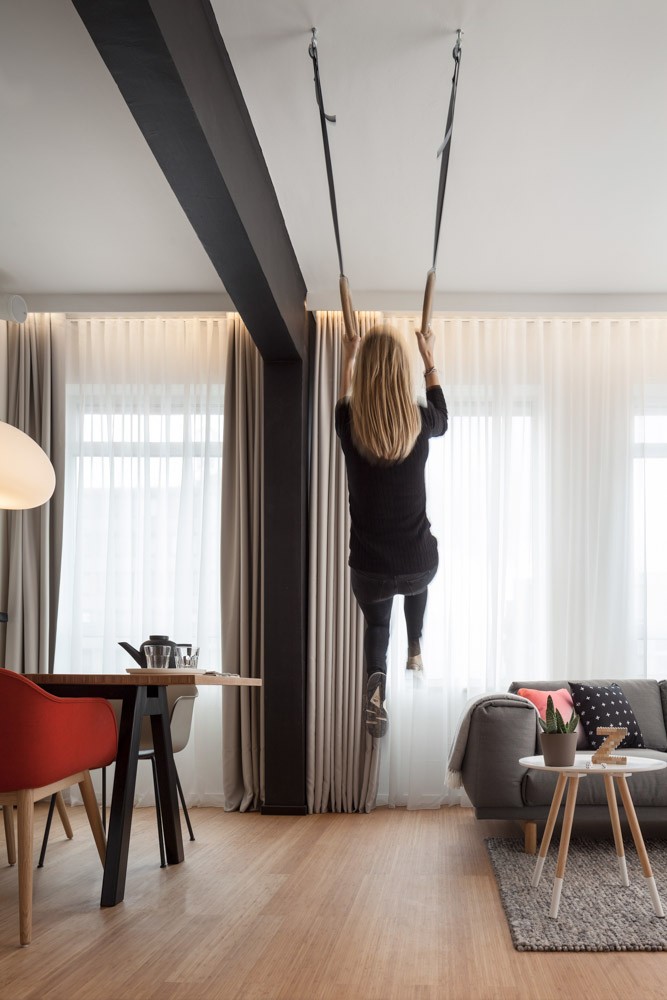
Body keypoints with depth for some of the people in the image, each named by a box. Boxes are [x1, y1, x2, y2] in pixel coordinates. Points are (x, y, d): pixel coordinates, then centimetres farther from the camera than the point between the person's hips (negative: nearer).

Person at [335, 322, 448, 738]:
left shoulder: (350, 425, -10)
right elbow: (443, 418, 17)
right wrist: (430, 358, 28)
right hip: (420, 562, 1)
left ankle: (376, 680, -4)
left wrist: (348, 357, 32)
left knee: (377, 621, 26)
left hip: (369, 567, -1)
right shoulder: (420, 422, -11)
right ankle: (415, 649, 32)